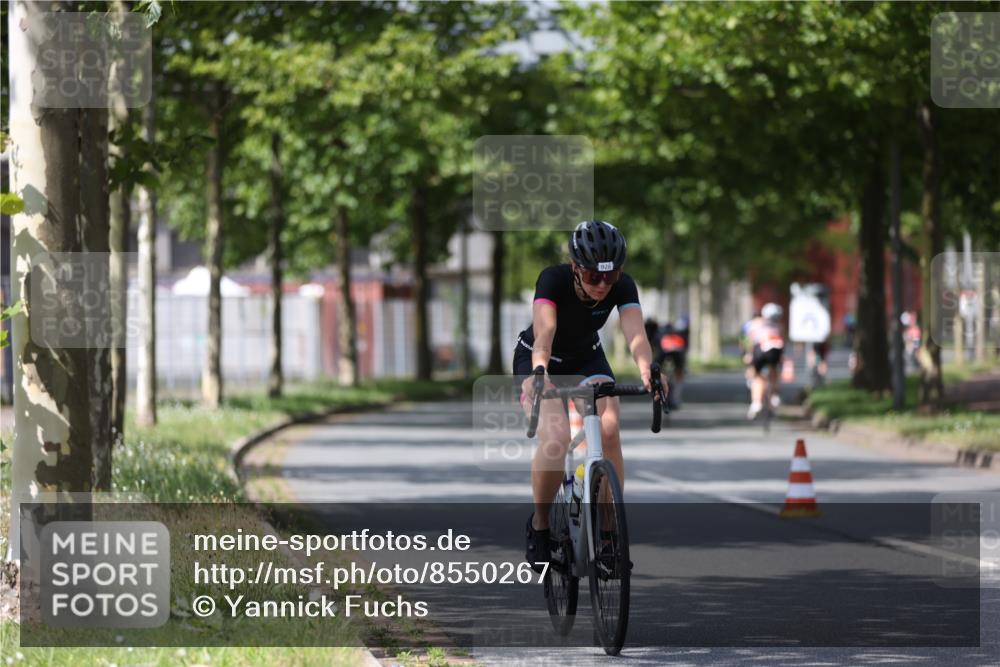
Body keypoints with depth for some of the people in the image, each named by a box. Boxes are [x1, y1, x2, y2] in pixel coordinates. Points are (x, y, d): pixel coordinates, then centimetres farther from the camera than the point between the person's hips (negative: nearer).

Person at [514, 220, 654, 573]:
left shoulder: (622, 286, -23)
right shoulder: (554, 279, -32)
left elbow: (636, 334, -38)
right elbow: (544, 333, -46)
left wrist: (646, 371, -58)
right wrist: (540, 375, -65)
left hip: (586, 358, 3)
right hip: (536, 358, -3)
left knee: (609, 431, -23)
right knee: (556, 438, -27)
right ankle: (539, 526, -6)